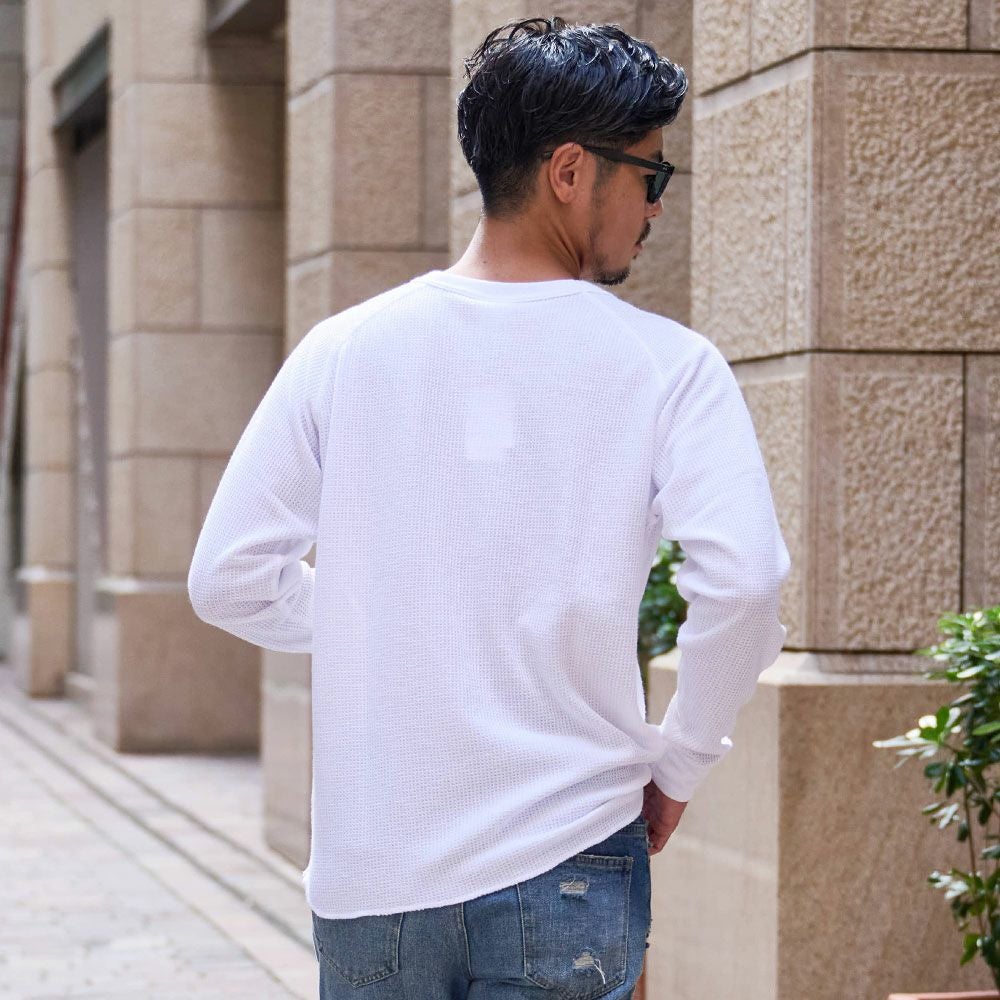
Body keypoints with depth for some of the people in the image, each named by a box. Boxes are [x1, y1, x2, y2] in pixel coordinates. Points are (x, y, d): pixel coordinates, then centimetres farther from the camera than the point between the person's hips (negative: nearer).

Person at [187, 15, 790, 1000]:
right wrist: (678, 761, -2)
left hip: (367, 872, 3)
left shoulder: (342, 349, 2)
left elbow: (228, 579, 1)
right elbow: (742, 582, -18)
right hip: (563, 865, -3)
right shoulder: (667, 366, -6)